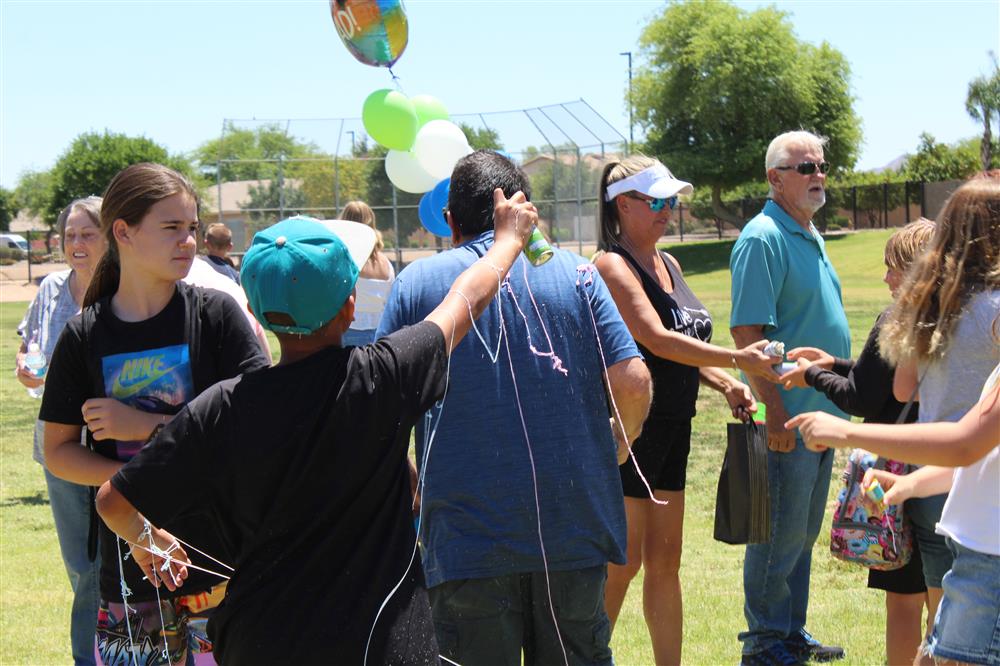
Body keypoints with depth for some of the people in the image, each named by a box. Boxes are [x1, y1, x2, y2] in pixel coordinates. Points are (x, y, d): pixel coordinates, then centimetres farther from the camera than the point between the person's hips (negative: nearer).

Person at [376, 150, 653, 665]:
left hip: (466, 538, -1)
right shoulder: (574, 272, 4)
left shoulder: (416, 281, 1)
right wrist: (614, 448, 16)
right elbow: (633, 382, -4)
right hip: (572, 529, 2)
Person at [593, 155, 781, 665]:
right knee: (623, 562, -2)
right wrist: (737, 360, -27)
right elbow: (658, 340, -24)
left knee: (665, 562, 11)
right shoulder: (613, 266, -13)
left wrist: (723, 385, 3)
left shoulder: (667, 264, 14)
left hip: (671, 428, 8)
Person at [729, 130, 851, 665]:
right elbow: (746, 331, -20)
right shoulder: (762, 237, -14)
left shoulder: (810, 236, 14)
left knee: (803, 534, 16)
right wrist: (774, 411, -23)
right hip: (788, 418, -9)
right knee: (779, 536, 0)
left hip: (822, 414, 9)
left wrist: (836, 400, 18)